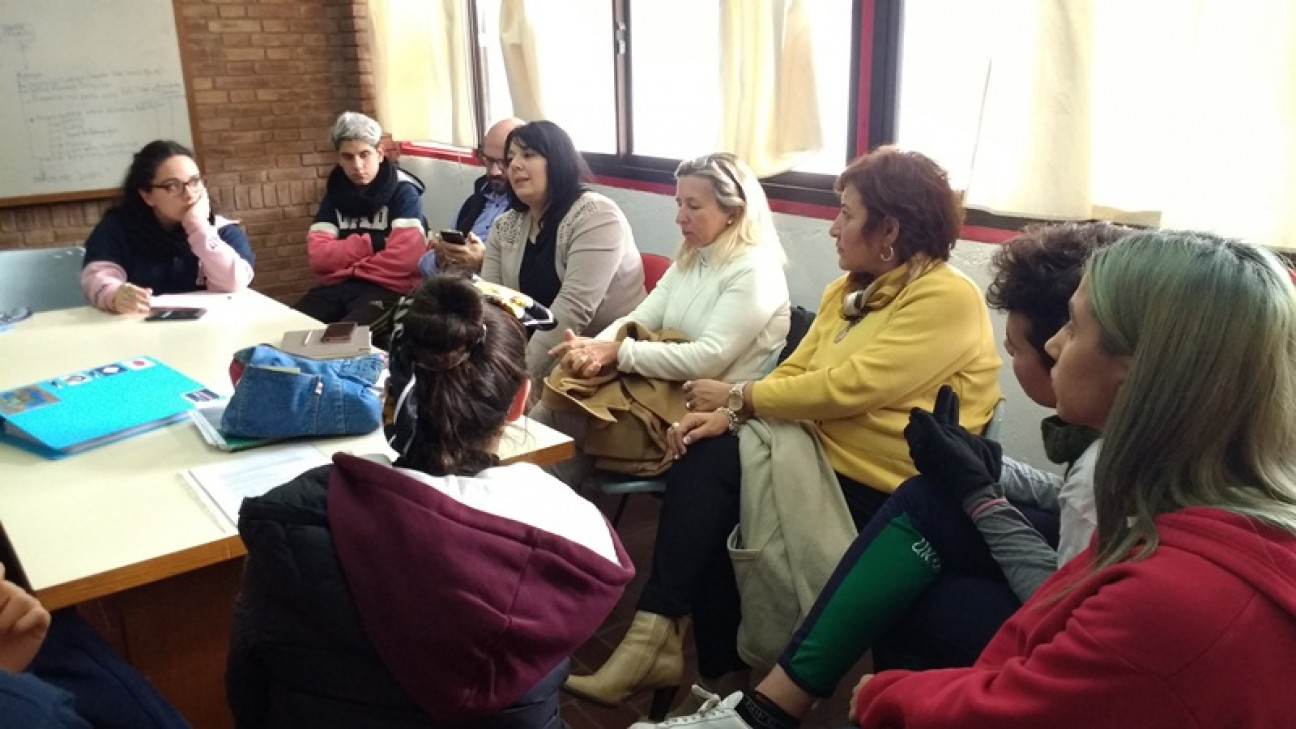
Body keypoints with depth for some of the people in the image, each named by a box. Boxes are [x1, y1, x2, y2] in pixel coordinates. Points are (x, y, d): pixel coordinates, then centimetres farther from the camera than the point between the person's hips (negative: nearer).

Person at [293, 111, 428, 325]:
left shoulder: (402, 192, -1)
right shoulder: (334, 194, 14)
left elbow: (407, 256, -15)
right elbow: (317, 256, 4)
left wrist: (347, 265, -3)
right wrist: (370, 243, -9)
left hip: (387, 288, -5)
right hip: (337, 286, 5)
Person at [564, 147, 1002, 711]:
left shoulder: (946, 300, -17)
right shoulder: (850, 289, 11)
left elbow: (847, 387, -25)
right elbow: (795, 368, 8)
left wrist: (735, 397, -15)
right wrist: (727, 415, -11)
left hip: (882, 490, -8)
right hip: (826, 453, 8)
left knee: (714, 477, -17)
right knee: (702, 459, -15)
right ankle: (678, 647, -10)